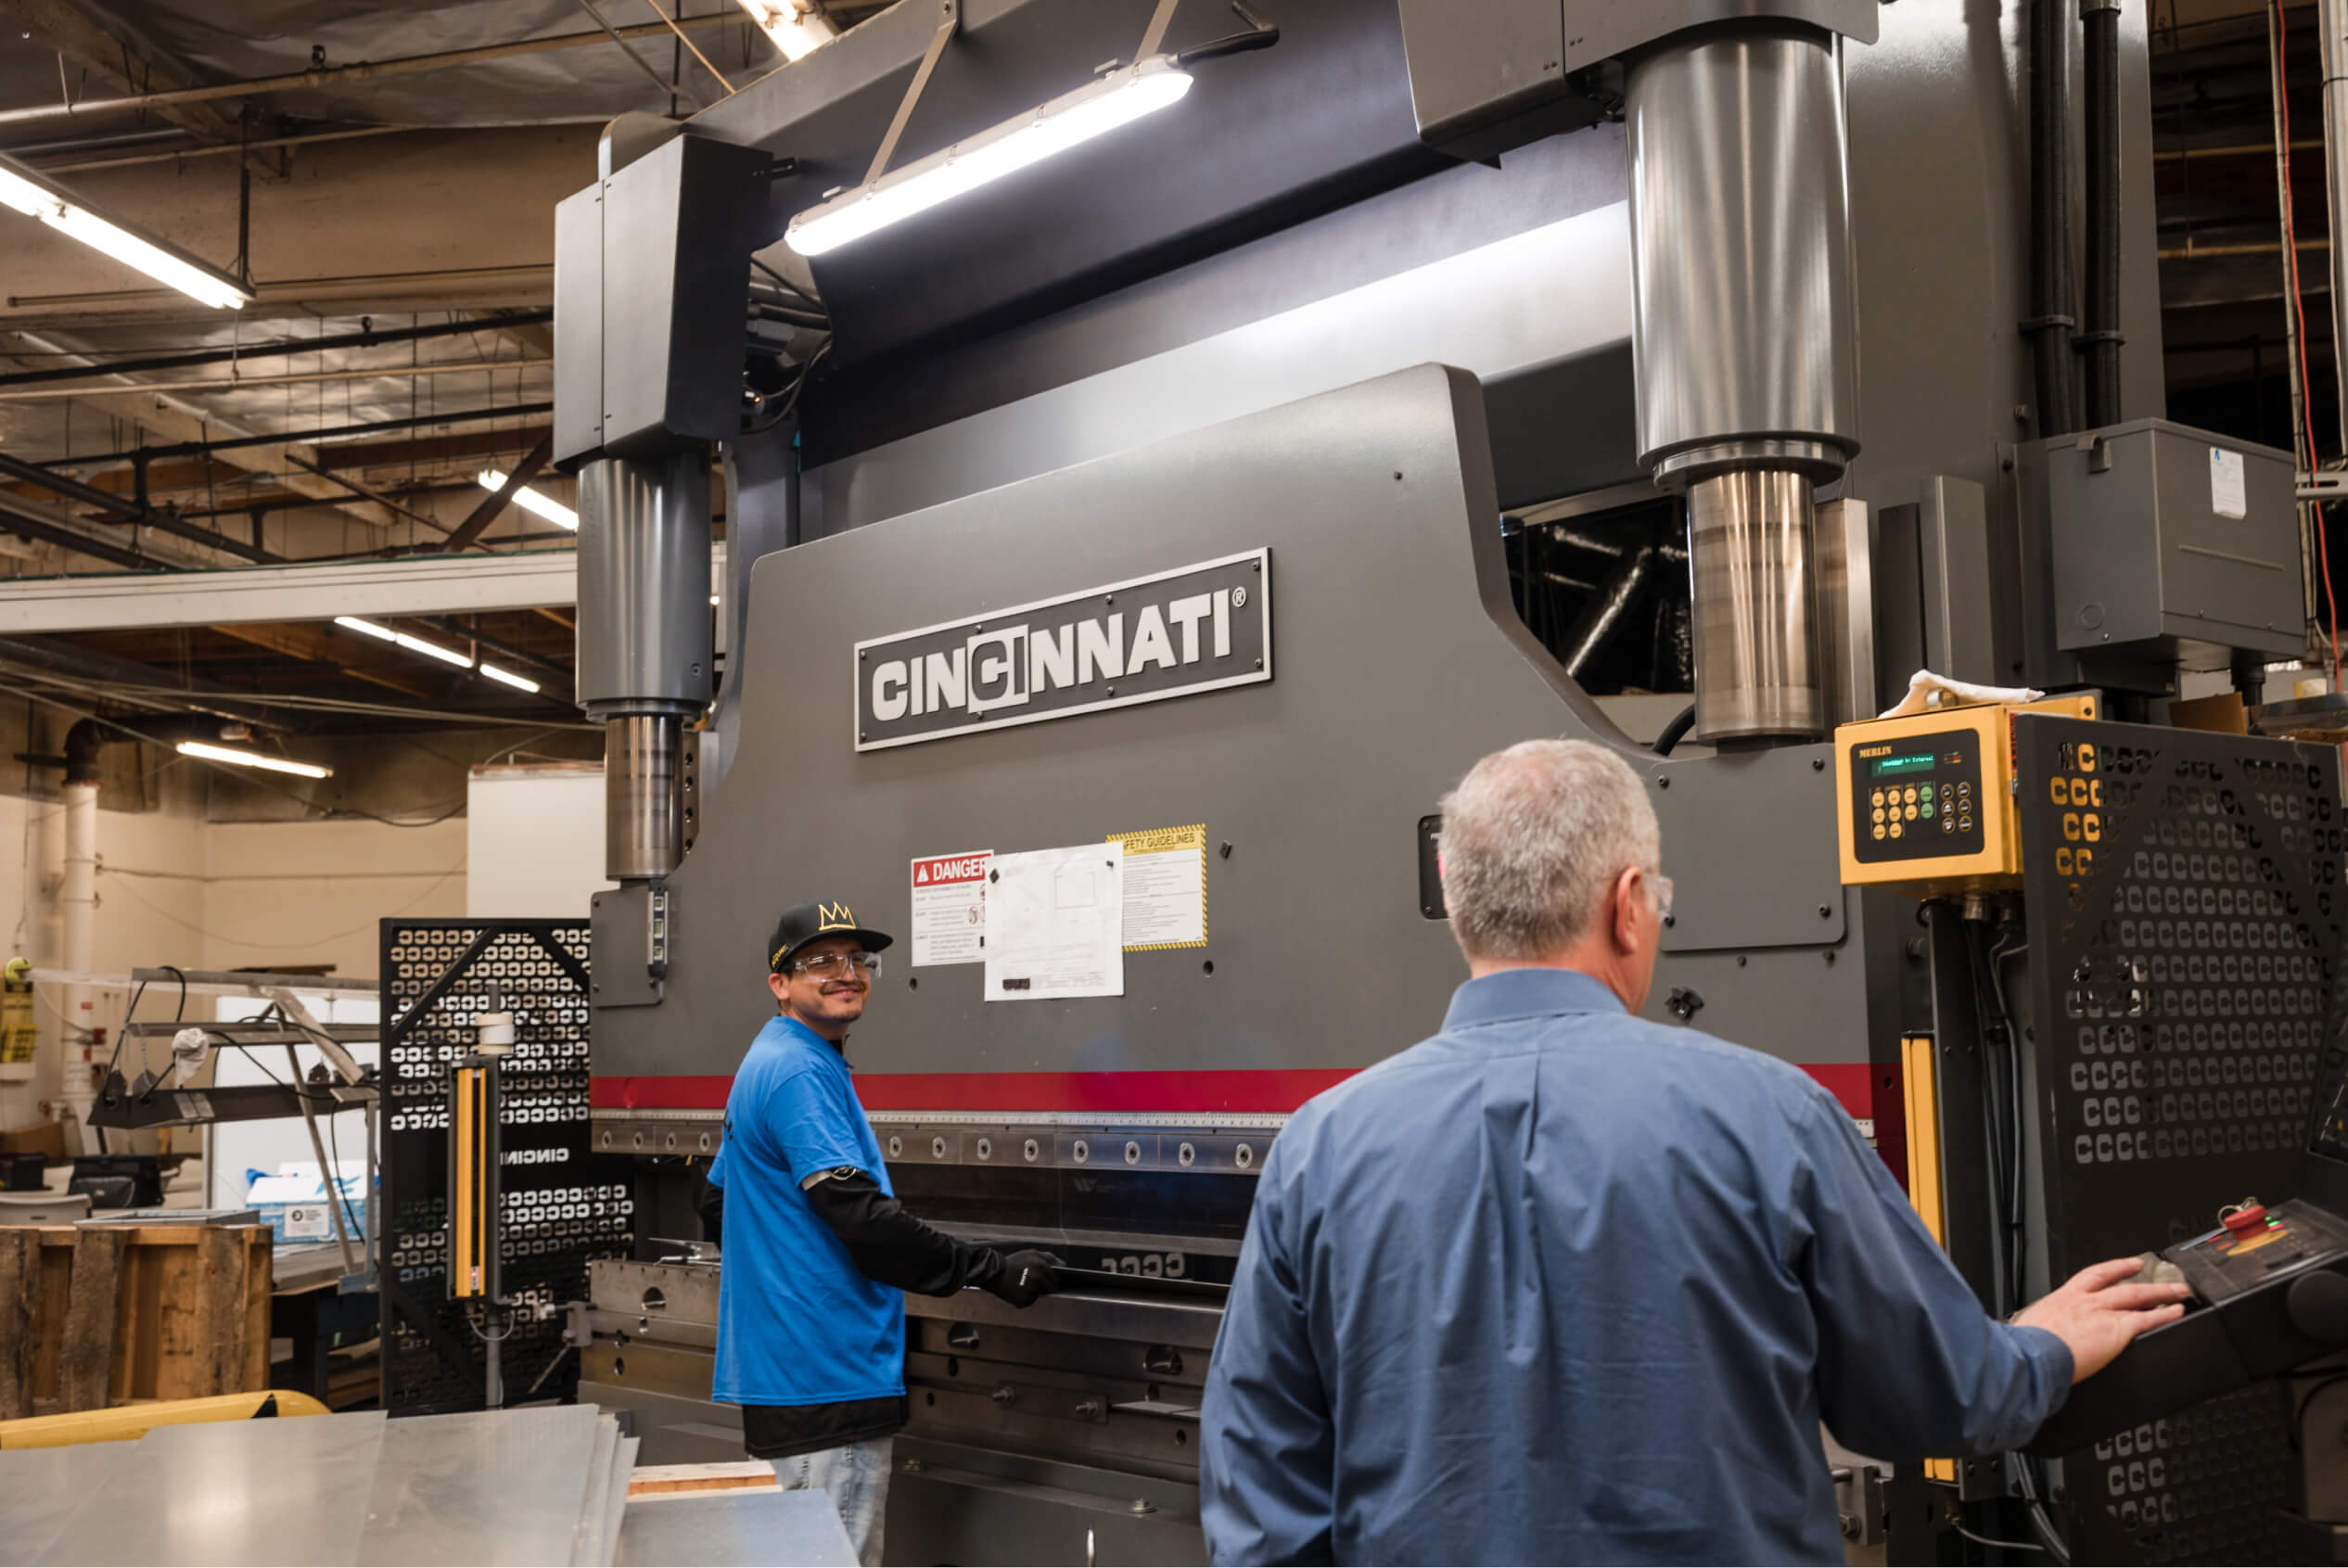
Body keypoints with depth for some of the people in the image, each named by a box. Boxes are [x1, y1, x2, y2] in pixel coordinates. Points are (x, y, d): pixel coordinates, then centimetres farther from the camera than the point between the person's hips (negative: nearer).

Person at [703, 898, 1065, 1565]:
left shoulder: (768, 1063, 17)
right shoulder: (799, 1073, -16)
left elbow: (716, 1205, 27)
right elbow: (863, 1219, -23)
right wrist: (997, 1272, -18)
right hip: (826, 1368, -11)